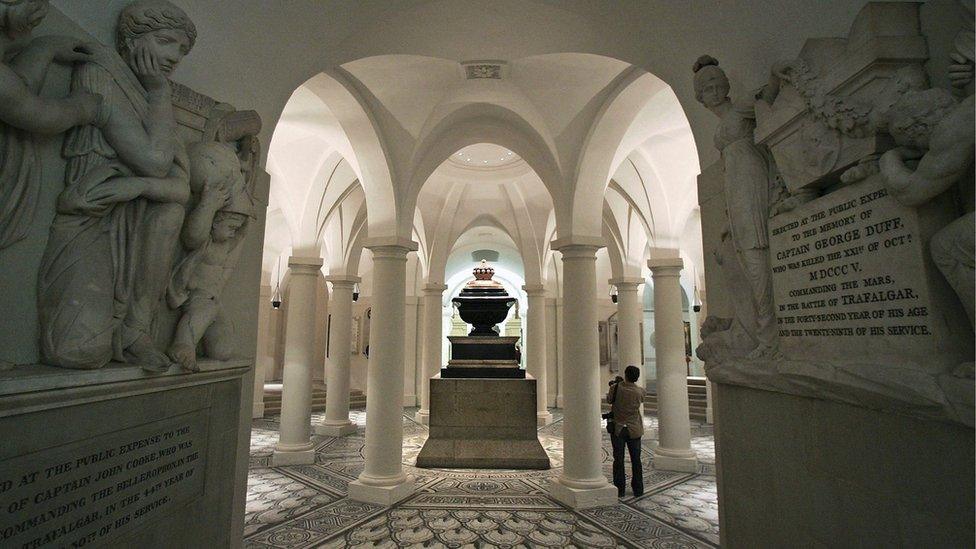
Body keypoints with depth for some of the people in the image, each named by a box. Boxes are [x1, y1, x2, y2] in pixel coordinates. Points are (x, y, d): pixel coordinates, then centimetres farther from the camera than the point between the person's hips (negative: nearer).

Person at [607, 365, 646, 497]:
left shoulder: (615, 387, -17)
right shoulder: (640, 391, -12)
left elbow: (608, 399, 0)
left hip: (617, 428, -2)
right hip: (634, 429, 2)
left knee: (618, 459, 8)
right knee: (636, 460, 14)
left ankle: (619, 490, 13)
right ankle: (638, 490, 23)